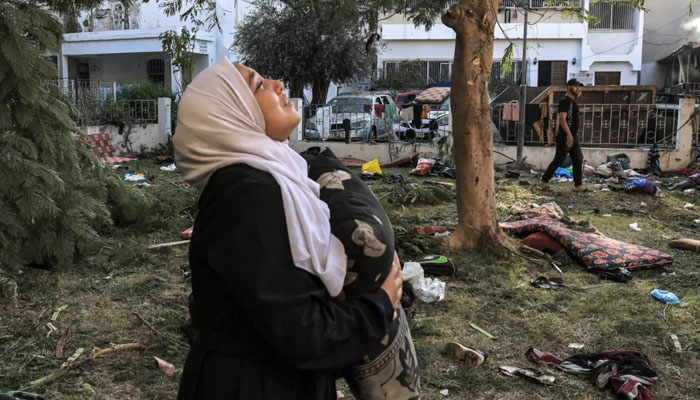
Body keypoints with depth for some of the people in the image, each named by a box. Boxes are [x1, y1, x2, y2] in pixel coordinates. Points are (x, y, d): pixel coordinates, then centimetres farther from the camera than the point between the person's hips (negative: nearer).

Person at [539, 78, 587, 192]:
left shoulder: (573, 101, 16)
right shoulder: (565, 101, -14)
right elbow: (562, 118, -25)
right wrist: (569, 134, -34)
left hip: (573, 136, 10)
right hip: (565, 136, -10)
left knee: (578, 159, 6)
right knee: (558, 160, -4)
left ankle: (578, 185, 8)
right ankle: (544, 182, 7)